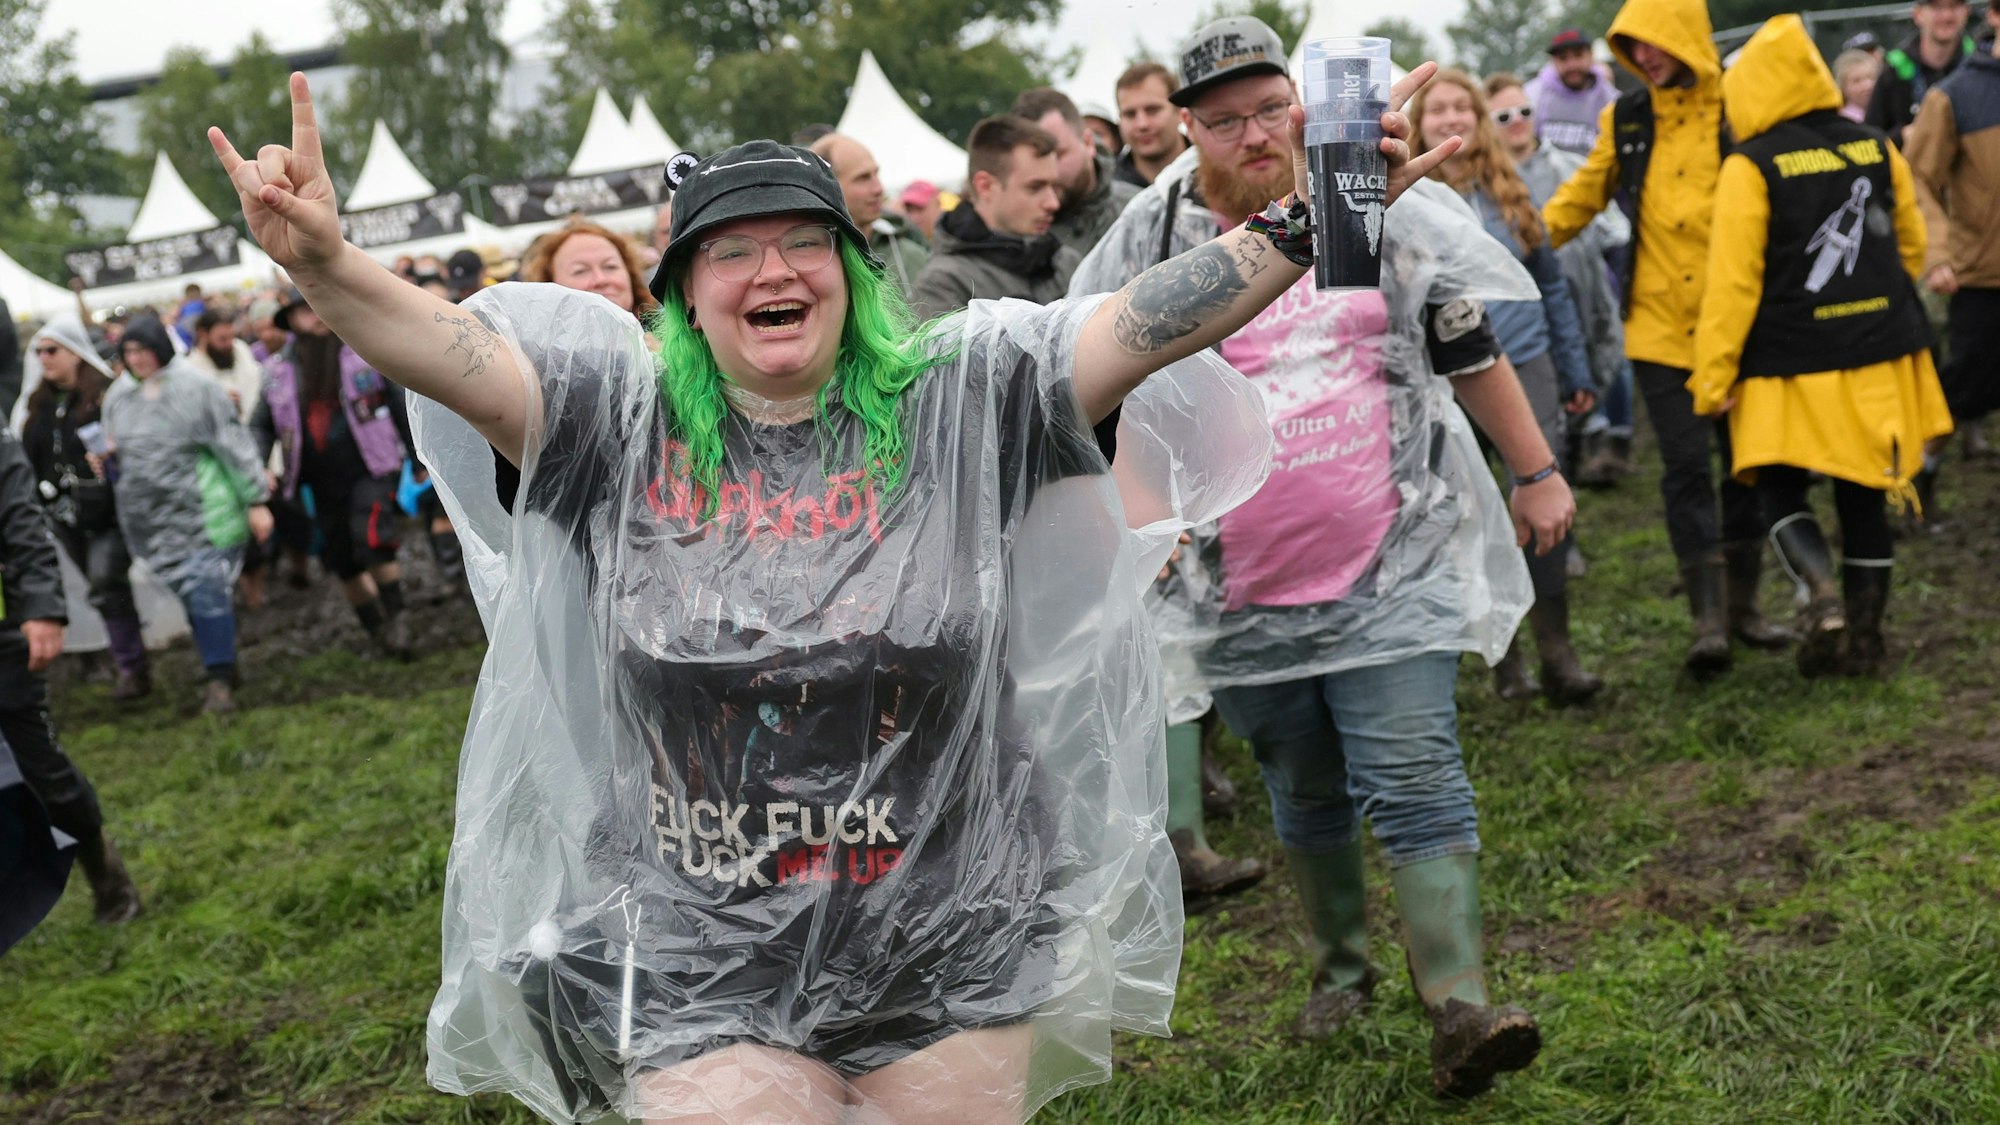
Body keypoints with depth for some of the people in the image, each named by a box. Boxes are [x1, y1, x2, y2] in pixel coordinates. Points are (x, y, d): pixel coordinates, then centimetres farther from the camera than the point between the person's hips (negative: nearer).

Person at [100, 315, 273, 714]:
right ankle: (220, 671, 20)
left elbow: (234, 444, -7)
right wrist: (107, 463, -3)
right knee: (190, 596, 8)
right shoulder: (119, 396, 8)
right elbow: (119, 454, 22)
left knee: (207, 592, -9)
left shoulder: (195, 387, -7)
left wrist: (255, 500, -8)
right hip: (153, 521, 5)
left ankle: (220, 678, 0)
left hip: (201, 512, -5)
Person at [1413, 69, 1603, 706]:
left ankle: (1557, 652, 5)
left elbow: (1551, 283, 13)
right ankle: (1504, 659, 17)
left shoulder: (1508, 190, 8)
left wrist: (1576, 371, 12)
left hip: (1527, 367, 2)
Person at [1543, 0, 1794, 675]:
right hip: (1661, 326, 1)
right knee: (1686, 469, -4)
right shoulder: (1625, 122, 5)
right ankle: (1708, 619, 0)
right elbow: (1583, 195, 14)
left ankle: (1741, 607, 23)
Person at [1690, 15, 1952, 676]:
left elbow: (1733, 280, -14)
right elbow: (1911, 246, 16)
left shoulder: (1751, 168, -11)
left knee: (1781, 491, 8)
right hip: (1881, 354, 5)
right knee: (1863, 497, 12)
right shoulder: (1877, 149, 5)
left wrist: (1713, 373, -10)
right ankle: (1862, 639, 17)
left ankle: (1825, 592, -16)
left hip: (1793, 369, -5)